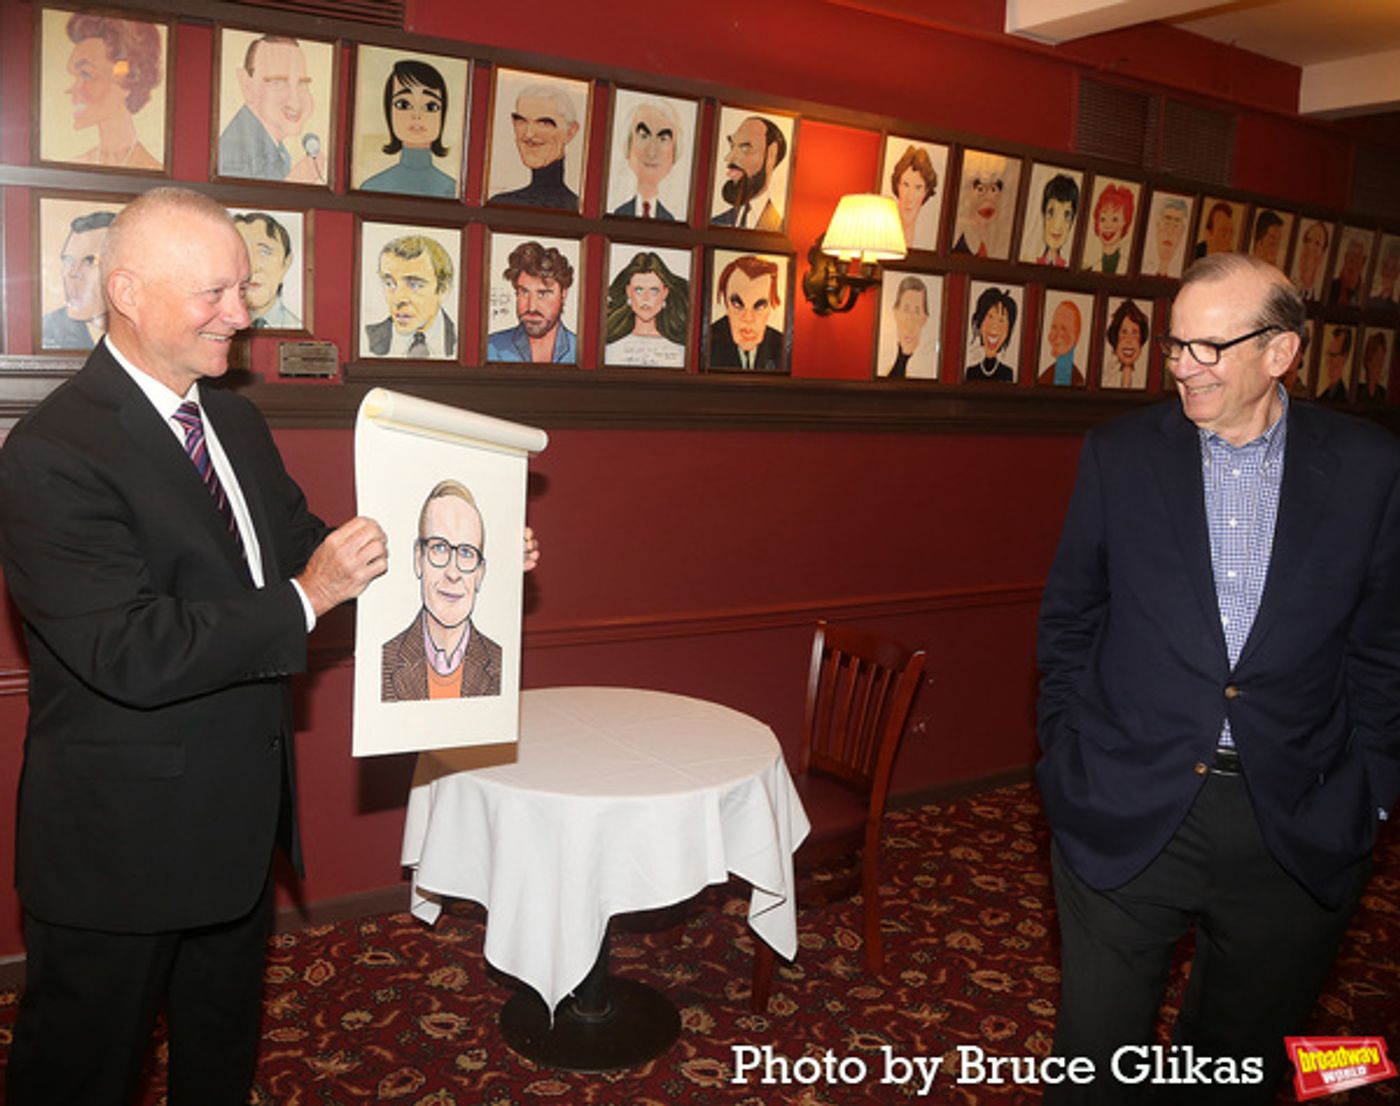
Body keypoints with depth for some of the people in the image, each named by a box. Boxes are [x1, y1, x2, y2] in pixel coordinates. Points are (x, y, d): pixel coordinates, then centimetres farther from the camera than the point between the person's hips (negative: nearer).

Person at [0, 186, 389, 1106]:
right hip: (120, 837, -7)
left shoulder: (236, 422, 5)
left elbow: (301, 543, 9)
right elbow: (132, 655, -29)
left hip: (241, 819, 8)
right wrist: (304, 600, -28)